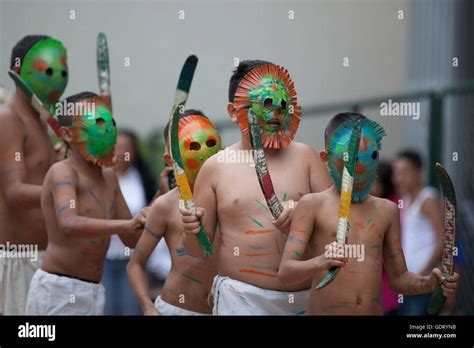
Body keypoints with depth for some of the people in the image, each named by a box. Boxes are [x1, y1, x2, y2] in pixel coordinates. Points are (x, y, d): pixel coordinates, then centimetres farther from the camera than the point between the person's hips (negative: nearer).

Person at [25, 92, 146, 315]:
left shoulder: (109, 178, 12)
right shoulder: (63, 172, -12)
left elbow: (132, 240, 17)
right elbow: (69, 225, -31)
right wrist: (128, 225, -44)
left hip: (93, 293, 8)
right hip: (57, 290, -8)